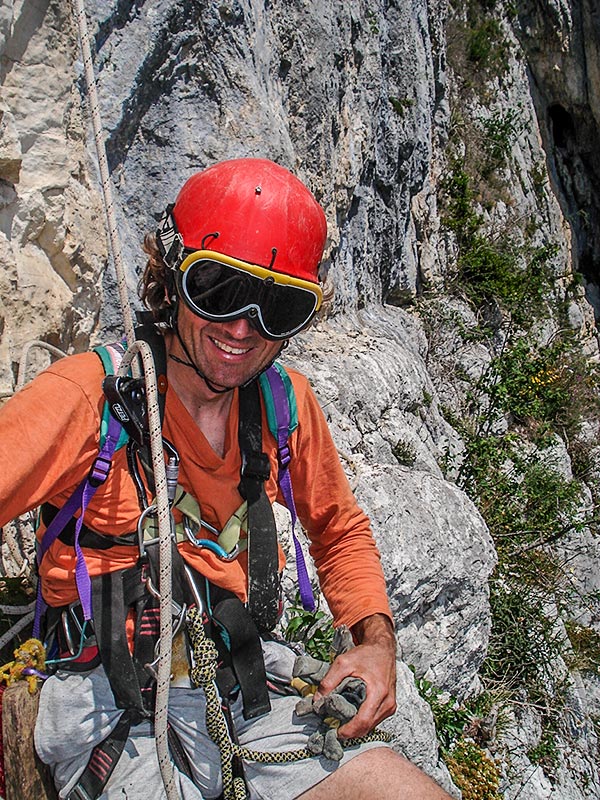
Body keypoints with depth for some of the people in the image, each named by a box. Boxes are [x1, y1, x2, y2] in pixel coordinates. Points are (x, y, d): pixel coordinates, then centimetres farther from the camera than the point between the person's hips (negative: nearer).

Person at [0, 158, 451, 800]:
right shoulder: (89, 395, -13)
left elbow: (339, 529, 15)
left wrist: (376, 639, -1)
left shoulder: (288, 401, 2)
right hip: (114, 695, -4)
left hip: (250, 673, 5)